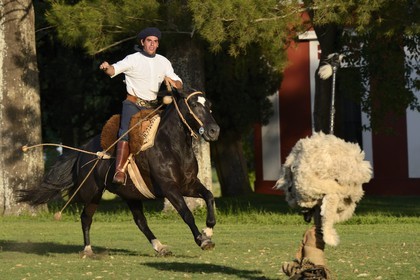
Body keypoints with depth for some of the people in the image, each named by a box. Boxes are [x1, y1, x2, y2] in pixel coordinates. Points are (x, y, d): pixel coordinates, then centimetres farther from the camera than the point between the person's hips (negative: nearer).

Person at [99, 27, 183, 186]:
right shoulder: (133, 59, -4)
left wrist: (173, 83, -14)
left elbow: (179, 84, 10)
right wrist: (106, 68, -42)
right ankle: (119, 170, -35)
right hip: (133, 103, -5)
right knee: (127, 131, -25)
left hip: (152, 106, 5)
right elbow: (114, 70, -18)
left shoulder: (163, 62, 10)